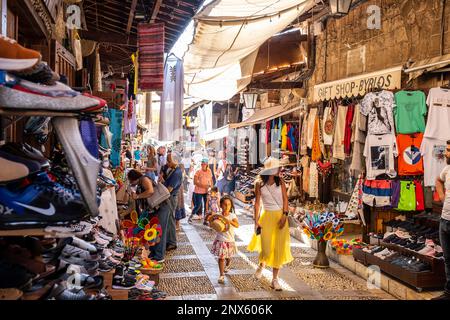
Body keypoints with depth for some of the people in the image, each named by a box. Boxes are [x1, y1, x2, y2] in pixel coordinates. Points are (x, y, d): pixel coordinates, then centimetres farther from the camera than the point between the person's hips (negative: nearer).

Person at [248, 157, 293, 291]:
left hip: (280, 216, 1)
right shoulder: (259, 184, -3)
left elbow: (285, 199, -1)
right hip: (266, 216, -1)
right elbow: (257, 203, -1)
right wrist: (256, 221, -3)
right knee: (266, 248, -7)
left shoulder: (280, 182, -1)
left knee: (279, 248, 1)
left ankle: (275, 279, 13)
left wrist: (284, 215, -13)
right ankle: (262, 265, 31)